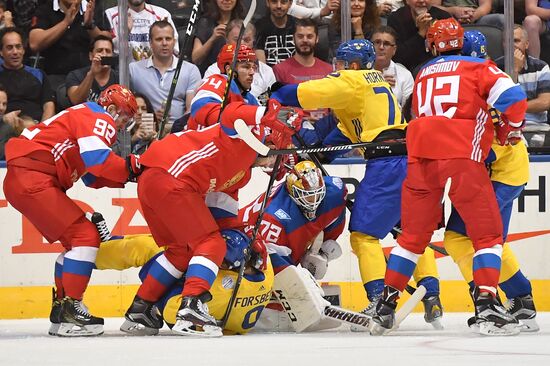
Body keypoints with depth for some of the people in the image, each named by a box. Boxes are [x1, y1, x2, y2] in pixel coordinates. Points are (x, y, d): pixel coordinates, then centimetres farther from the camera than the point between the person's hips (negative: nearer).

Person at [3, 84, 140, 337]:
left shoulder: (85, 116, 27)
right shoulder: (99, 118, -4)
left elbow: (92, 177, 21)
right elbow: (97, 160, -24)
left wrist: (128, 172, 10)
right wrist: (133, 167, -17)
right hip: (33, 180, -11)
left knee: (76, 237, 18)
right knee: (86, 237, -12)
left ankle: (62, 311, 20)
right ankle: (70, 310, -16)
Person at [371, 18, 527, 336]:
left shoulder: (423, 75, 24)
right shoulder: (477, 67, 10)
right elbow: (511, 97, -4)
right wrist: (507, 131, 14)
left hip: (420, 155, 4)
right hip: (461, 157, -4)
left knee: (414, 234, 15)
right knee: (488, 233, 2)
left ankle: (386, 305, 14)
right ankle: (487, 304, -11)